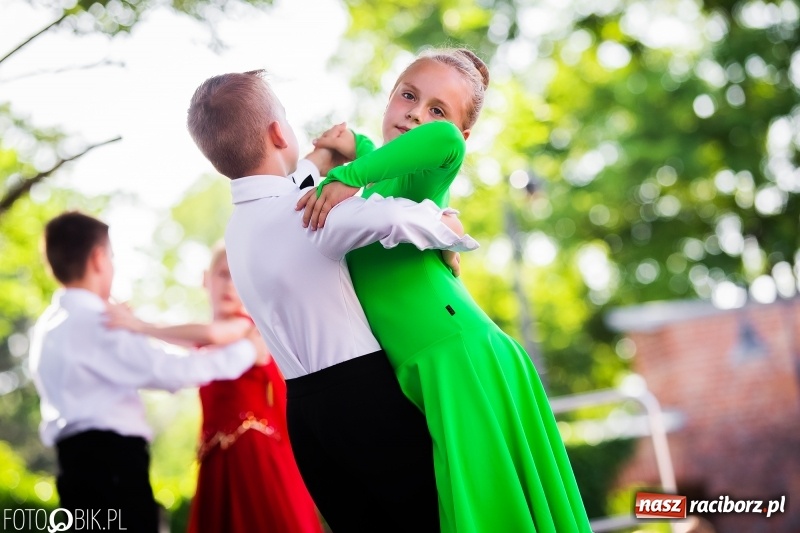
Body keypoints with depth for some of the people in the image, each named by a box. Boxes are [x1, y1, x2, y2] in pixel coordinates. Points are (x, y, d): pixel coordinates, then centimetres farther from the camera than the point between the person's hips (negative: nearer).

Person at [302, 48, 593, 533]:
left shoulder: (422, 177, -8)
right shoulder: (378, 180, 15)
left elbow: (443, 140, -30)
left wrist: (349, 175, -24)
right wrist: (356, 148, 15)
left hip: (463, 363, -8)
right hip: (420, 379, 8)